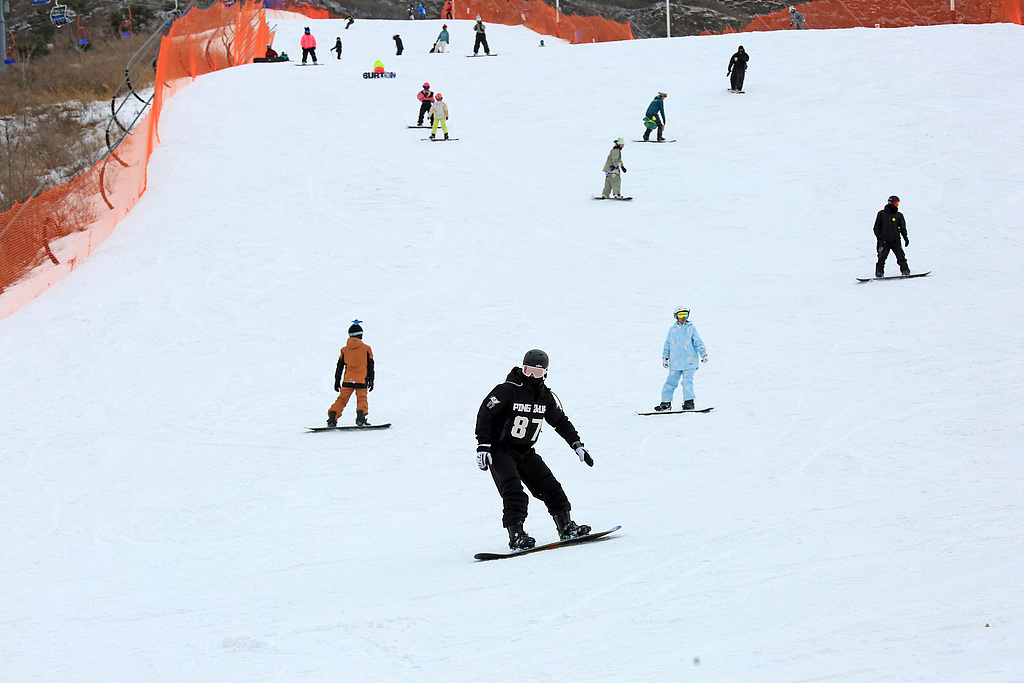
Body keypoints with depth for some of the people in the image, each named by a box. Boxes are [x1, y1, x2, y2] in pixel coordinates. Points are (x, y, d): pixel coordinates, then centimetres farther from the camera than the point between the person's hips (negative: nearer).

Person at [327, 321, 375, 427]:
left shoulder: (344, 350, 8)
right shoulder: (366, 348, 3)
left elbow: (339, 367, 12)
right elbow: (370, 366, 7)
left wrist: (337, 381, 18)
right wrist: (371, 380, 14)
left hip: (347, 380, 2)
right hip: (361, 381, -2)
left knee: (342, 399, 6)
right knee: (362, 399, 6)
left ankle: (332, 418, -5)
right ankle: (361, 418, -15)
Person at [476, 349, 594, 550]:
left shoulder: (547, 396, 4)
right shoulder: (508, 390, -15)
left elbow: (561, 422, 17)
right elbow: (485, 414, -14)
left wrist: (577, 445, 10)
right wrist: (483, 446, -20)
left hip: (525, 452, 6)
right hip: (500, 451, -6)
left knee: (549, 486, 3)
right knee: (514, 493, -22)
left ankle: (566, 527, 14)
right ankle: (516, 535, -25)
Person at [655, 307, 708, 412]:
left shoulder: (691, 328, 6)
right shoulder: (672, 330, 11)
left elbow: (698, 343, 7)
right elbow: (667, 345, 16)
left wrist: (704, 354, 1)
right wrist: (665, 357, 10)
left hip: (689, 362, -2)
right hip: (675, 362, 2)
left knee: (687, 381, -14)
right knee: (671, 382, 3)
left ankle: (689, 402, -11)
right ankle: (666, 402, 12)